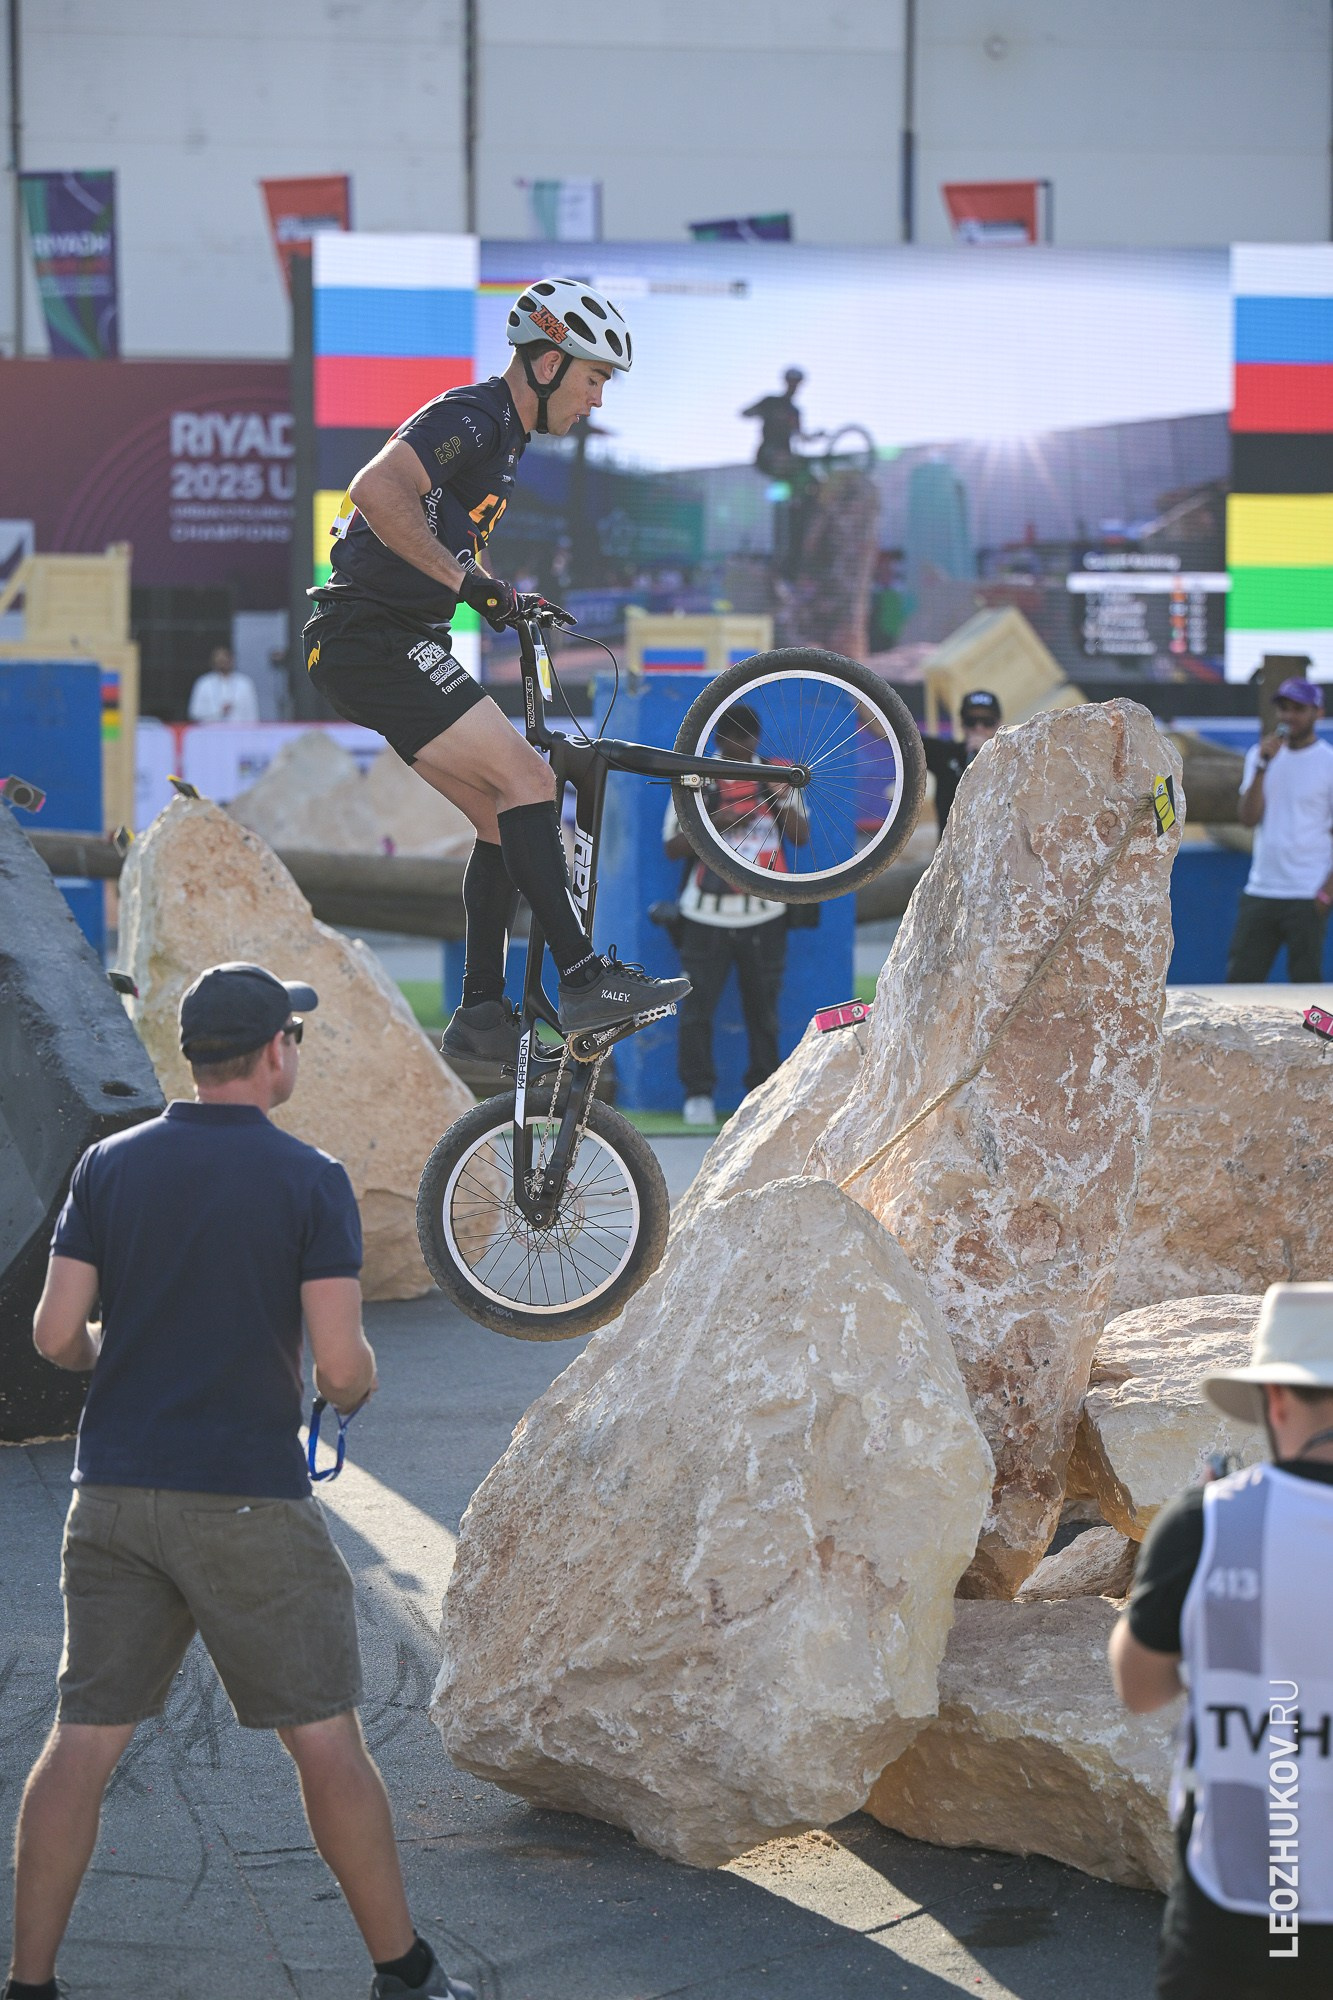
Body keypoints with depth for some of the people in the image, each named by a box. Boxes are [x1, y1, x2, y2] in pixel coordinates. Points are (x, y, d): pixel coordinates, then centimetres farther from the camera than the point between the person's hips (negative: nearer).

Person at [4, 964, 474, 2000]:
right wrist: (360, 1380, 11)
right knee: (326, 1741, 6)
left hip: (115, 1492, 4)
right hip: (249, 1500, -4)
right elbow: (339, 1364, -13)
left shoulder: (110, 1165, 3)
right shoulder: (310, 1180, -8)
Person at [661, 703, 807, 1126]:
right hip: (707, 916, -2)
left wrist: (782, 800, -14)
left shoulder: (775, 777, 10)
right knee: (697, 1007, -3)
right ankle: (698, 1093, 6)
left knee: (763, 1008, 4)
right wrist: (715, 824, -15)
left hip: (764, 915, 2)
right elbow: (673, 847, 1)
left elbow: (802, 836, 4)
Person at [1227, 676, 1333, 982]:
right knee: (1240, 978, 3)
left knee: (1305, 980, -4)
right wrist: (1263, 765, -9)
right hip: (1259, 892, 5)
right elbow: (1248, 818, 1)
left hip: (1307, 897, -5)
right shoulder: (1259, 755, 13)